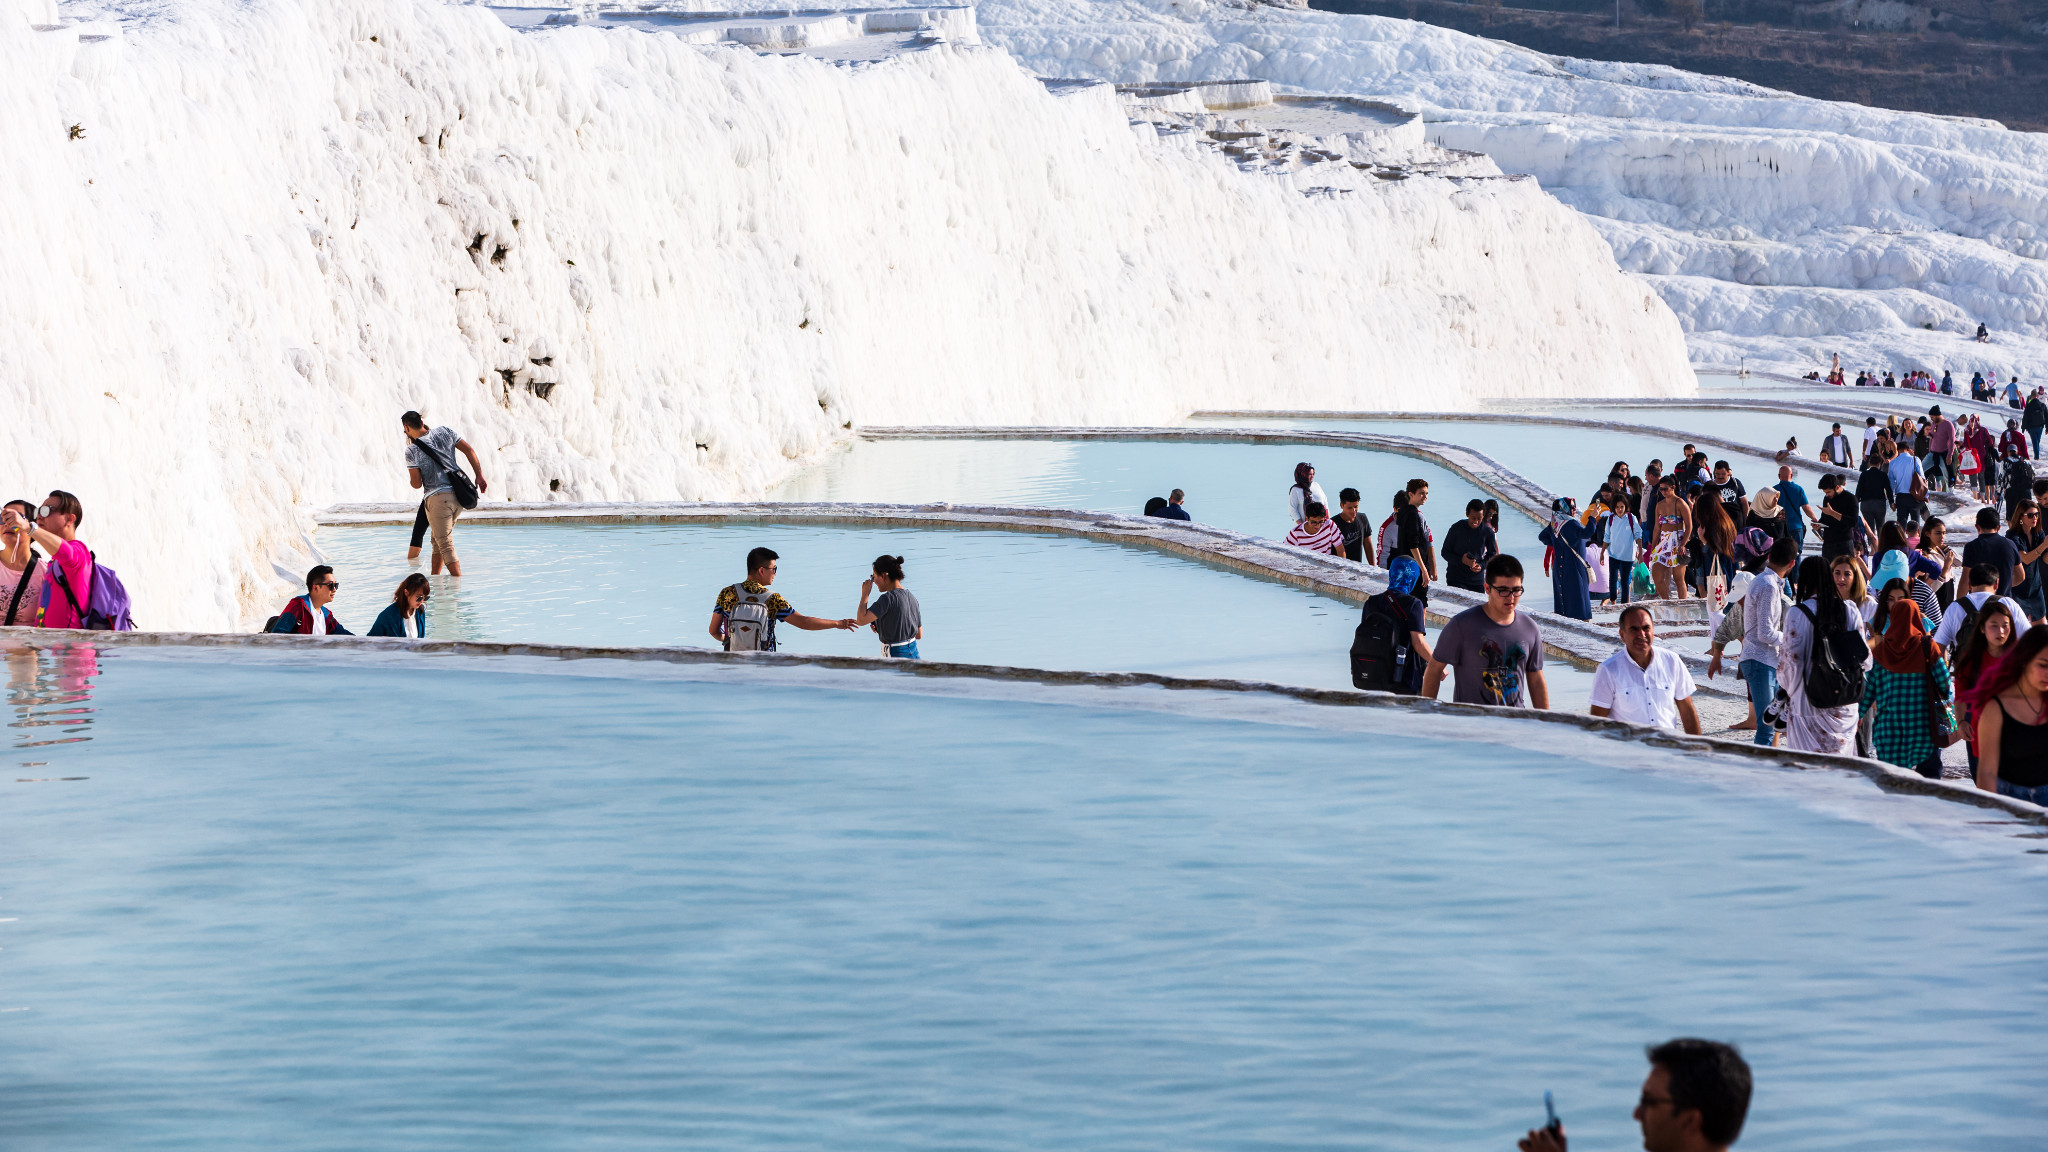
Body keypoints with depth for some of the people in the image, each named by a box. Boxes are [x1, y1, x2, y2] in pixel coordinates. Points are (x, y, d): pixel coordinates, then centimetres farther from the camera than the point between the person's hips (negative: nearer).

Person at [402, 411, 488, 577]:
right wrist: (479, 476, 11)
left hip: (438, 498, -6)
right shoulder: (445, 431, 4)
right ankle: (435, 576, 27)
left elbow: (417, 484, -7)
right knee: (438, 539, 22)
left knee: (445, 545, -3)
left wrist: (410, 478, 17)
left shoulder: (412, 451, -9)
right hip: (458, 496, 6)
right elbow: (469, 451, 5)